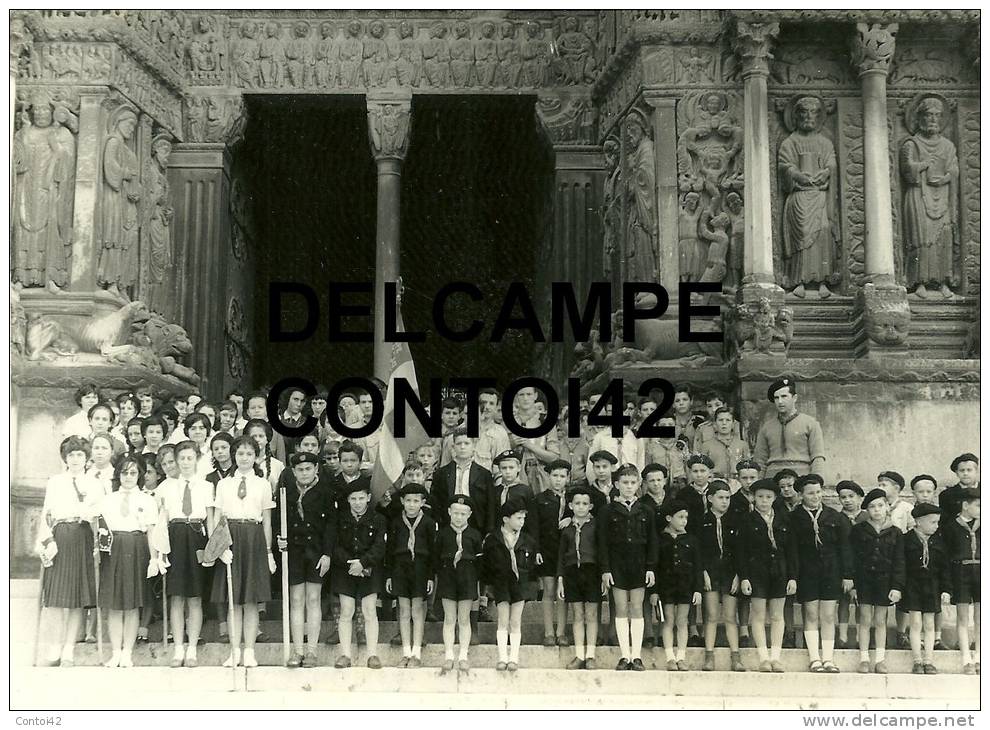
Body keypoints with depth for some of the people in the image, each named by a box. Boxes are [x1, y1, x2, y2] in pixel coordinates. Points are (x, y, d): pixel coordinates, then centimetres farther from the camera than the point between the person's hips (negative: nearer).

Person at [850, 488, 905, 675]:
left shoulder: (895, 533, 2)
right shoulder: (858, 530, 0)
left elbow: (899, 562, 2)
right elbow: (852, 559, 0)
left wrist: (897, 586, -6)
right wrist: (851, 583, -5)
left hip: (884, 580, 1)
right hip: (863, 580, -1)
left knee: (880, 621, 7)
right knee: (865, 620, 1)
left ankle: (880, 659, 13)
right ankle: (864, 659, 7)